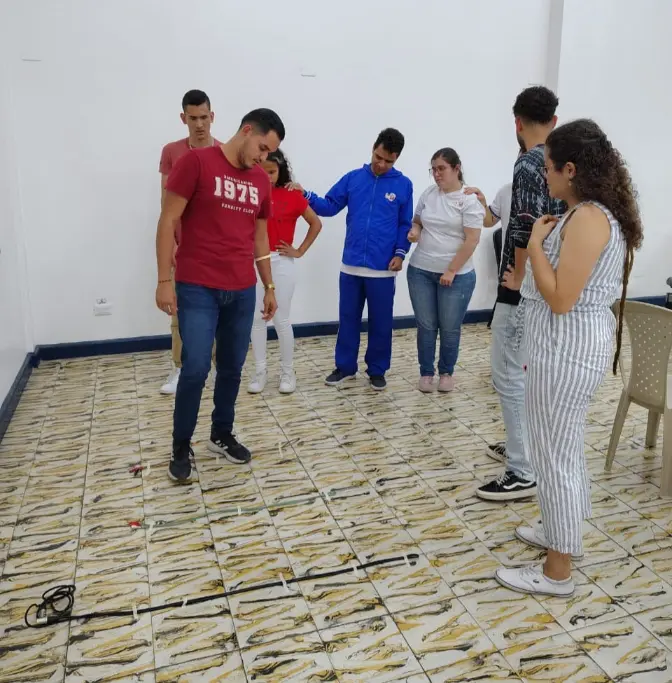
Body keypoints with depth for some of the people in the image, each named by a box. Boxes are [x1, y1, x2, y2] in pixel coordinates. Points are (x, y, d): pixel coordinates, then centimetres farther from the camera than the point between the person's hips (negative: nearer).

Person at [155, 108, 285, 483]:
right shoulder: (196, 162, -5)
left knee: (232, 368, 10)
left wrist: (269, 287, 18)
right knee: (195, 369, -6)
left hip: (242, 290, 6)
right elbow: (168, 221, -6)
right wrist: (164, 280, -10)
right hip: (197, 288, -5)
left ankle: (223, 435, 28)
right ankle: (181, 447, 13)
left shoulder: (261, 180, 12)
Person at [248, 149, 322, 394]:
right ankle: (260, 371, 18)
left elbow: (316, 223, 5)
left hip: (281, 263, -2)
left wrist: (299, 251, 1)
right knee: (257, 319, 6)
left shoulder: (292, 196, -3)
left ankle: (288, 372, 16)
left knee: (281, 319, 2)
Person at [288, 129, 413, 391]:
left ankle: (377, 370, 22)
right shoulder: (352, 178, 4)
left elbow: (405, 224, 5)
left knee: (380, 322, 8)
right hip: (351, 265, 2)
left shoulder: (403, 185, 0)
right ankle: (345, 367, 24)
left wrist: (400, 252, -7)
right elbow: (329, 206, 5)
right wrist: (306, 196, -9)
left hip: (383, 268, -2)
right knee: (348, 318, 10)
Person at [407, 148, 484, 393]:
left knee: (450, 328, 6)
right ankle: (426, 373, 21)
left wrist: (451, 271, -14)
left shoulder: (469, 199, -8)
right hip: (420, 271, 4)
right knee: (426, 325, 8)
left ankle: (447, 372, 25)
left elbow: (472, 240, -12)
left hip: (457, 275, -4)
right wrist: (414, 230, -5)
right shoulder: (428, 194, 6)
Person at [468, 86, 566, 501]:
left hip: (524, 292, -10)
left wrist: (519, 278, -15)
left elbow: (527, 228, -28)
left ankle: (524, 474, 4)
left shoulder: (528, 164, -18)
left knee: (510, 377, -3)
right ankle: (525, 446, 34)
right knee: (531, 373, 20)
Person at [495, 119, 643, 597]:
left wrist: (535, 243, -15)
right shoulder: (598, 213, 11)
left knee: (555, 456, 0)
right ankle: (564, 532, 41)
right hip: (574, 344, 11)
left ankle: (557, 573, 15)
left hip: (569, 348, -11)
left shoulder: (587, 218, -21)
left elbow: (560, 298, -24)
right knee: (567, 449, 22)